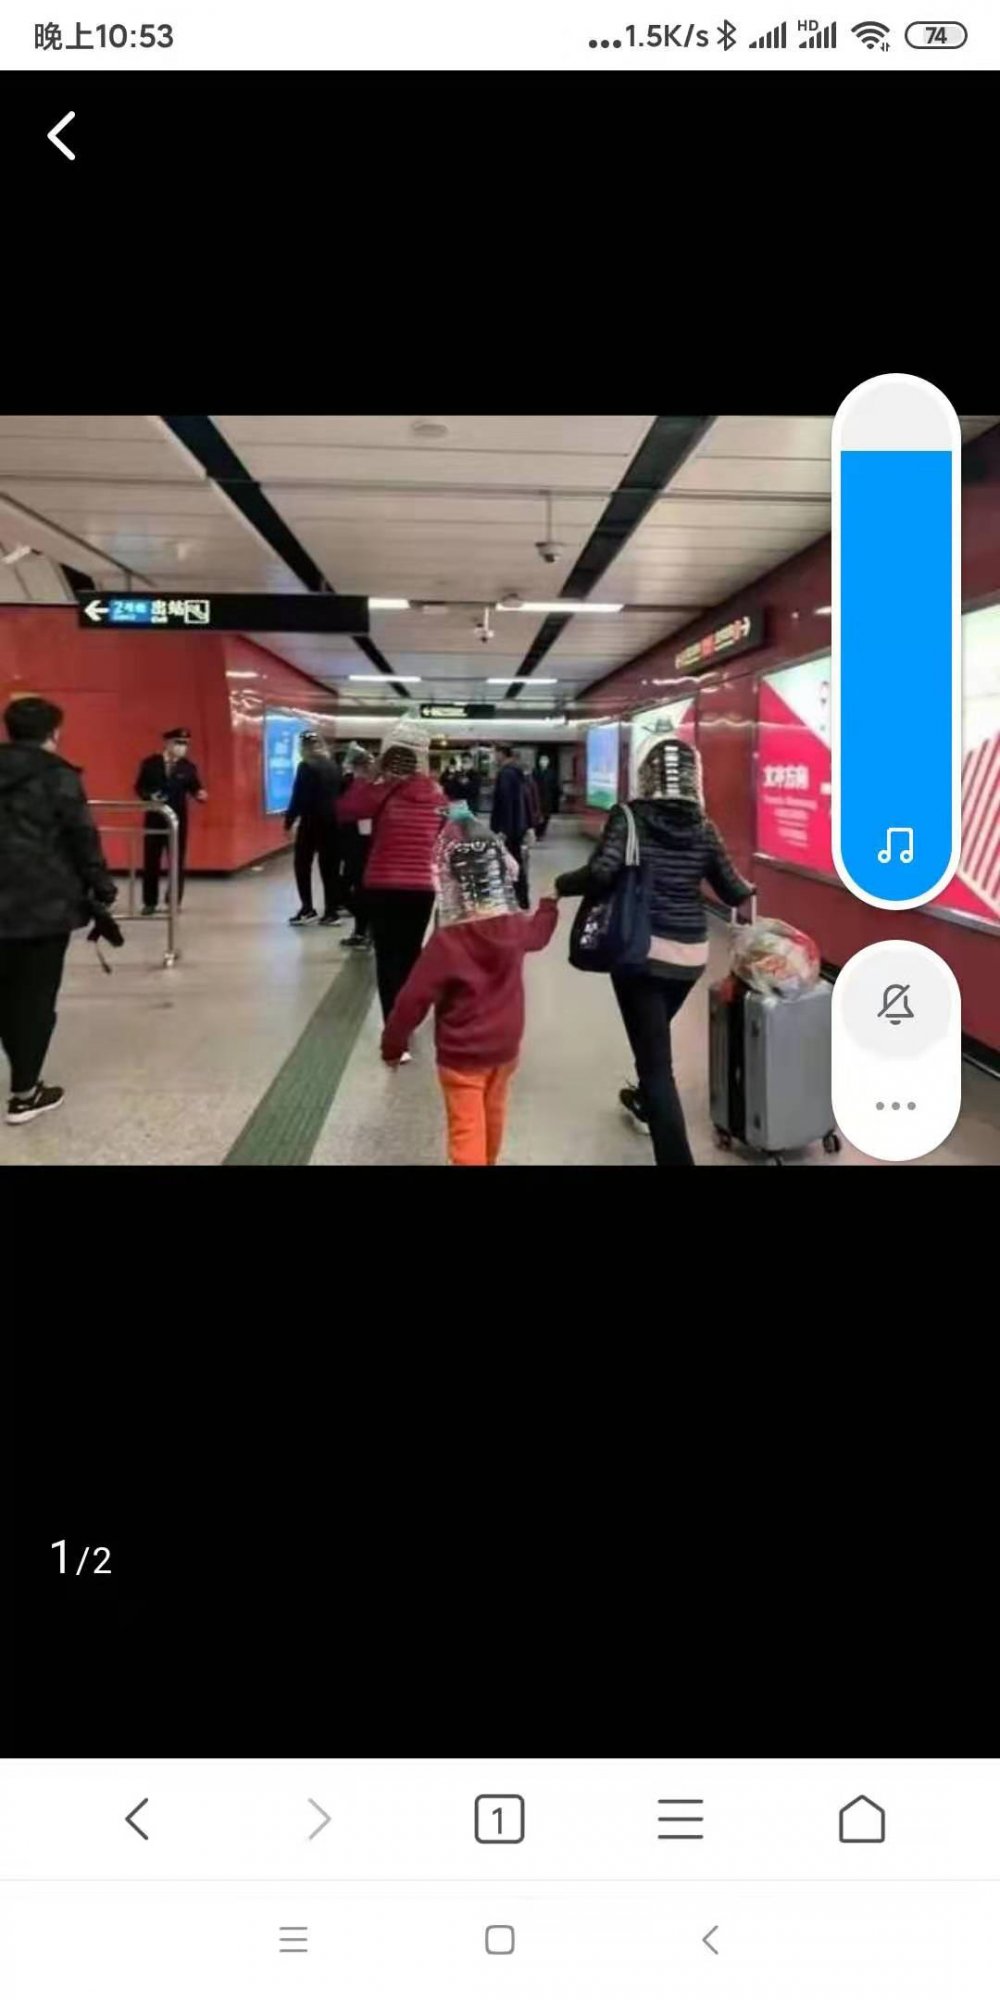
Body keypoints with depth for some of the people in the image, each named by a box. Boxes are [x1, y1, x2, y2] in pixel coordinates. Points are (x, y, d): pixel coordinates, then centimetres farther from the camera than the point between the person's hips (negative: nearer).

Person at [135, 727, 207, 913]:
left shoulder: (189, 767, 1)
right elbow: (139, 787, 4)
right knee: (151, 862, 5)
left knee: (177, 861, 4)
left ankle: (175, 902, 13)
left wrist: (200, 795, -24)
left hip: (177, 819, 0)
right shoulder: (150, 763, 1)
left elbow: (195, 788, -1)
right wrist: (150, 796, -16)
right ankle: (149, 902, 14)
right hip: (154, 819, 0)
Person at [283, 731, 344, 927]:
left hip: (311, 822, -6)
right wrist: (334, 814, 16)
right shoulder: (333, 766, 9)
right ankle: (332, 911, 6)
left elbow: (298, 796, -13)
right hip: (332, 822, 6)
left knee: (302, 865, 5)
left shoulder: (306, 766, -10)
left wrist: (289, 820, -7)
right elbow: (341, 793, 11)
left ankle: (307, 909, -1)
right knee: (330, 867, 7)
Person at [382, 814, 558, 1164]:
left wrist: (392, 1043, -7)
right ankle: (488, 1161, 47)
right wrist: (550, 904, 42)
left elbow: (414, 999, -21)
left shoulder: (446, 942, -24)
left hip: (462, 1055, -6)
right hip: (505, 1045, 6)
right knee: (492, 1114, 26)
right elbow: (538, 934, 21)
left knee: (466, 1131, 1)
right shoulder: (514, 926, -5)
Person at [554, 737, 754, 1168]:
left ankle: (677, 1158, -5)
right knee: (655, 1034, 30)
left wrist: (562, 885, -1)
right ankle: (646, 1100, 56)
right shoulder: (703, 829, 3)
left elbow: (601, 874, -20)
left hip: (640, 950, -4)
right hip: (690, 954, 5)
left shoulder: (630, 818, -7)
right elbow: (732, 892, 7)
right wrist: (750, 888, 30)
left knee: (655, 1055, -2)